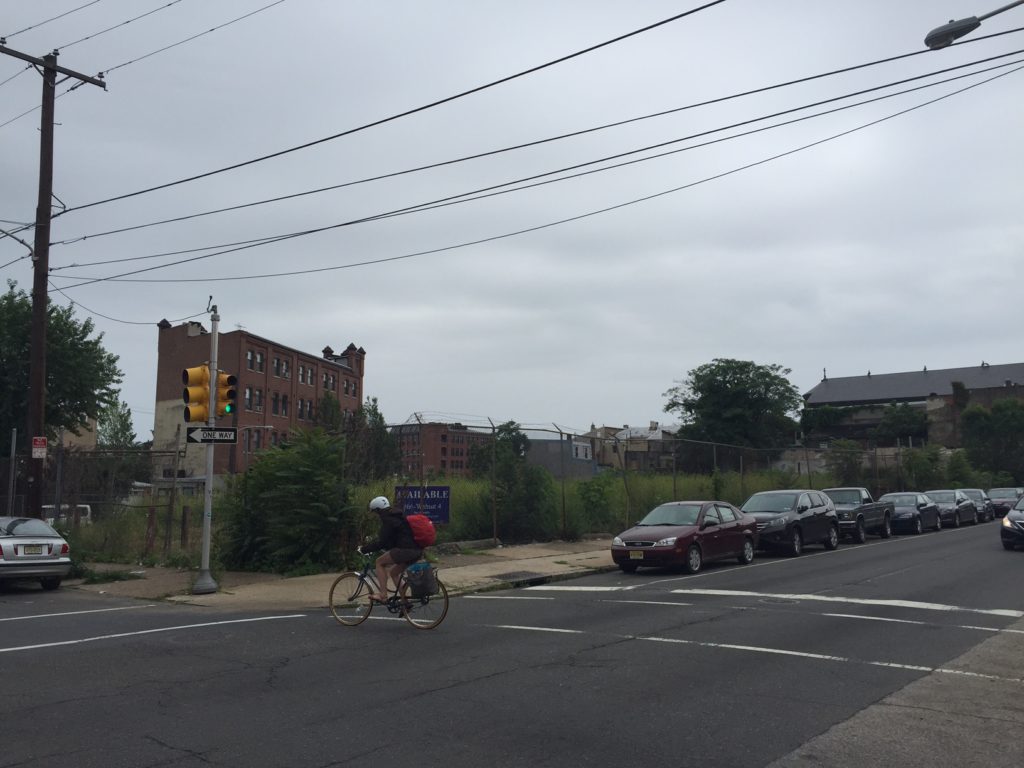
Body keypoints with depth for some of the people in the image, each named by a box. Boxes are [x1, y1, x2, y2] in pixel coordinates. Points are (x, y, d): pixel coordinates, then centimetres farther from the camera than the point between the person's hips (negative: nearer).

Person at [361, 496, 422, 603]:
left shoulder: (388, 520, -8)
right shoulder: (396, 516, 22)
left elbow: (381, 543, -12)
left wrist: (364, 549, -3)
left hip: (406, 550, -10)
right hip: (417, 551, 10)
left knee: (379, 562, 2)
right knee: (393, 572, 22)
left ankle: (383, 596, -5)